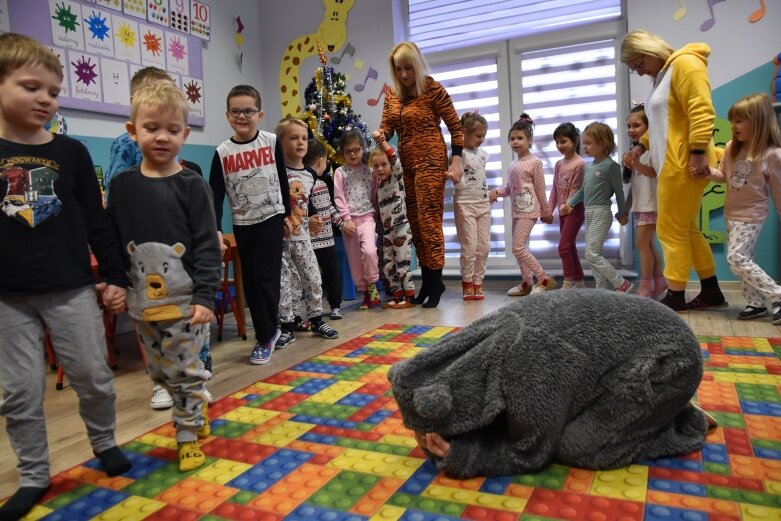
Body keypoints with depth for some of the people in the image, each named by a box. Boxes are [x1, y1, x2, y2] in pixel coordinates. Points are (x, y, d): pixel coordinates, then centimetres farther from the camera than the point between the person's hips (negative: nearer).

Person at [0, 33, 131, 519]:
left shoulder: (71, 152, 1)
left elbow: (97, 221, 3)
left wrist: (115, 276, 1)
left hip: (71, 288, 0)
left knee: (94, 377, 7)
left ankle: (105, 443, 32)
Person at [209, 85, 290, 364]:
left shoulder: (272, 142, -4)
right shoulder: (222, 152, -3)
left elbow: (283, 181, 4)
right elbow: (216, 194, -6)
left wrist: (289, 213, 7)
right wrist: (216, 230, -16)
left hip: (271, 218, -2)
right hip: (242, 223, 3)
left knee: (266, 277, -6)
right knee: (250, 281, 8)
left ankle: (265, 336, 10)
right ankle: (268, 332, 23)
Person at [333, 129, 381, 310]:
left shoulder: (369, 169, 8)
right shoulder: (340, 172, 6)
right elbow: (339, 198, 0)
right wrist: (347, 219, -9)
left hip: (367, 216, -1)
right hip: (349, 219, 1)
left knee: (369, 250, -23)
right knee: (354, 259, 4)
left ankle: (372, 286, -2)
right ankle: (365, 292, 18)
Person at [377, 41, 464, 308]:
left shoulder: (432, 89, -7)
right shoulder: (392, 95, 10)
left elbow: (456, 126, -5)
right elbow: (386, 127, 8)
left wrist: (456, 161, -12)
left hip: (430, 162, -6)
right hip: (406, 164, 7)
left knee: (429, 222, -8)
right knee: (414, 224, 7)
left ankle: (436, 281, 2)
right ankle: (427, 280, 17)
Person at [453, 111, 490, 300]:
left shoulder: (482, 153, 10)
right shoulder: (459, 153, -10)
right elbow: (458, 182, -13)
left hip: (483, 203, 7)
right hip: (465, 204, -6)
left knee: (484, 246, 6)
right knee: (470, 247, -5)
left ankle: (477, 283, 16)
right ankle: (467, 283, 11)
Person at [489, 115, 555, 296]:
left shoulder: (535, 162, -7)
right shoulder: (512, 165, 13)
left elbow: (540, 190, -6)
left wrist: (546, 212, -2)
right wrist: (496, 192, -4)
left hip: (529, 210, -8)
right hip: (516, 210, 8)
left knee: (518, 248, -13)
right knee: (520, 248, 10)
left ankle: (545, 279, -4)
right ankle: (527, 282, 20)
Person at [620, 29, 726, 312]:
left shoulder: (684, 63, -9)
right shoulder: (663, 74, 20)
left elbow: (701, 111, -19)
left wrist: (698, 152, -24)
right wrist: (640, 146, 12)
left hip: (684, 163, -10)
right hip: (672, 164, 10)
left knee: (671, 231, -4)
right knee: (685, 229, 14)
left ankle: (676, 296, 6)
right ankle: (711, 292, 22)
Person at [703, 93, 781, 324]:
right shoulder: (731, 148, -1)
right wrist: (708, 171, -11)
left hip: (751, 215, -7)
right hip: (731, 213, 7)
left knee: (737, 258, -16)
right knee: (742, 259, 11)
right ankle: (756, 303, 21)